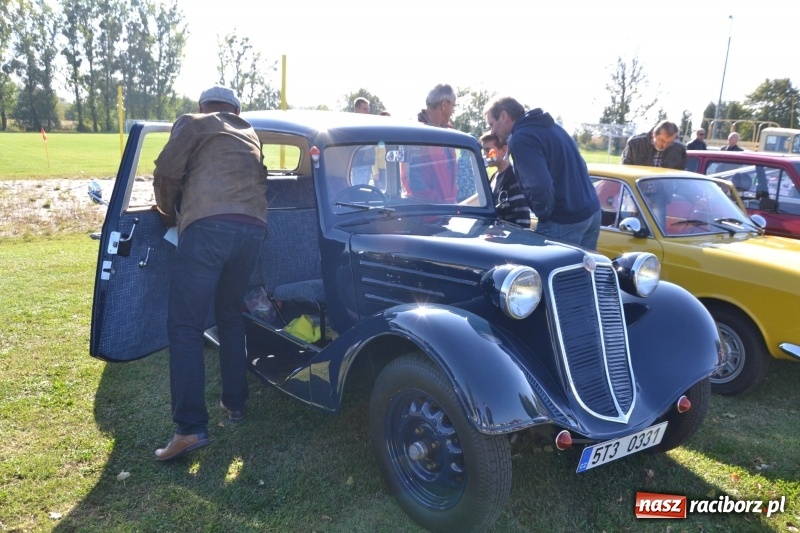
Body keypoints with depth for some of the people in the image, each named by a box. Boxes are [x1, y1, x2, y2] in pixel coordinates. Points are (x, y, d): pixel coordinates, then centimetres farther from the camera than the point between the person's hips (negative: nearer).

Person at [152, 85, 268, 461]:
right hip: (253, 228, 6)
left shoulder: (194, 122, 17)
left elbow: (167, 172, 6)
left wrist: (170, 213, 23)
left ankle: (191, 427, -11)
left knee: (185, 325, -5)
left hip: (209, 226, -6)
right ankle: (235, 403, 26)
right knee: (230, 316, 21)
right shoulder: (250, 135, 33)